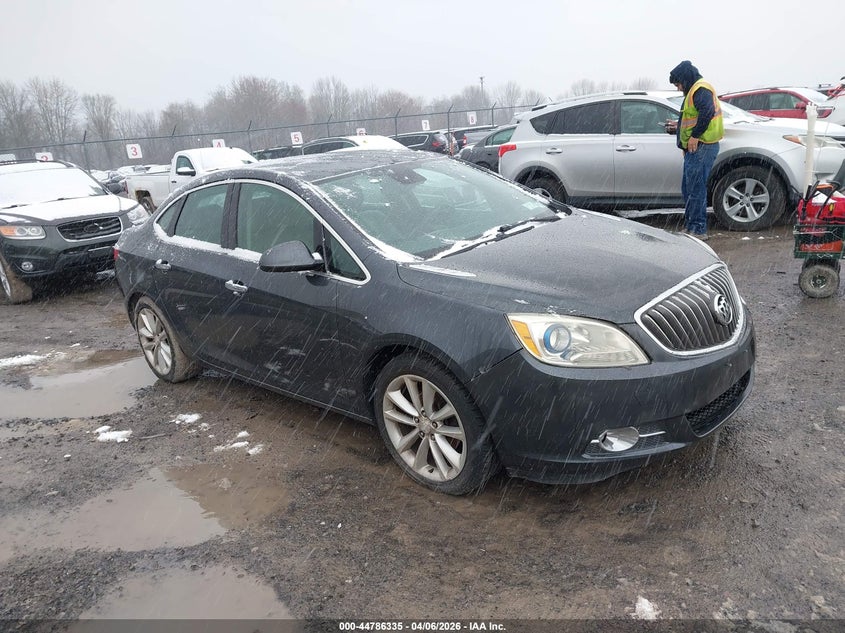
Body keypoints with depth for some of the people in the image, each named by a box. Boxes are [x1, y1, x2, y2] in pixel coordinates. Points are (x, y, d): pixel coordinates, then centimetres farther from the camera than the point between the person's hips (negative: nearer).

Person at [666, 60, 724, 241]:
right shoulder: (694, 90, 24)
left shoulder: (700, 89, -10)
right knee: (688, 188, 14)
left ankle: (698, 230, -7)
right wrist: (679, 126, 30)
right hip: (696, 148, 11)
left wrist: (695, 136, -24)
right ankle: (691, 227, 21)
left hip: (701, 147, -11)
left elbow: (707, 112, -27)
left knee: (696, 189, -10)